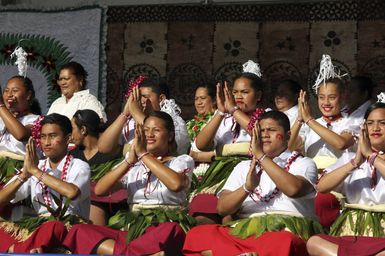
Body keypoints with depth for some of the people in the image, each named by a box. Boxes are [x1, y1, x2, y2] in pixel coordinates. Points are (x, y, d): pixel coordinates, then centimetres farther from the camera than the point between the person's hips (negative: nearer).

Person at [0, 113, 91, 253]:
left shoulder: (79, 167, -1)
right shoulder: (33, 167, 14)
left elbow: (72, 192, -26)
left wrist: (36, 171, -17)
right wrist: (24, 175, -10)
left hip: (70, 231, -5)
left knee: (54, 227, -39)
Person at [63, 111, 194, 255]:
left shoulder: (183, 161, 11)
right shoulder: (133, 165, 20)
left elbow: (176, 184, -16)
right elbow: (99, 190, 4)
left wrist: (144, 154, -10)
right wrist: (129, 160, -5)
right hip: (132, 231, 4)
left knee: (171, 230, -41)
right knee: (79, 231, -21)